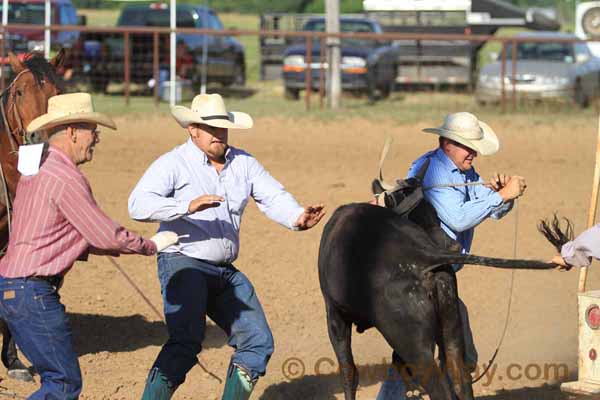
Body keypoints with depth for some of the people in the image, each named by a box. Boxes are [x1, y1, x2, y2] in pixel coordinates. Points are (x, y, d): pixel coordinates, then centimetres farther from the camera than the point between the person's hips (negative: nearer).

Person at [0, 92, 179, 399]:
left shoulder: (36, 171, 16)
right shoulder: (67, 178, -15)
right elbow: (105, 235, -13)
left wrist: (121, 247, 18)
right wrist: (151, 246, 5)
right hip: (33, 291, -10)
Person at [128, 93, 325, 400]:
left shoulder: (243, 163, 9)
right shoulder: (174, 164, -9)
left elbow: (274, 197, 1)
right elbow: (138, 204, -21)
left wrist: (297, 218, -21)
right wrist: (188, 207, -35)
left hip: (225, 271, 7)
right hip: (183, 265, -7)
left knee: (258, 341, 7)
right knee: (185, 344, -23)